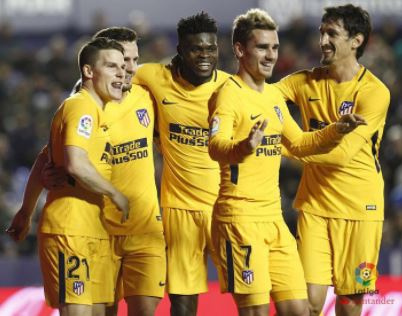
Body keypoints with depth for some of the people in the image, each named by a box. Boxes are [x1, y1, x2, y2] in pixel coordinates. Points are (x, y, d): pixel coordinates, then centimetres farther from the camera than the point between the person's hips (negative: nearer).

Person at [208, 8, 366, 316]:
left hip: (274, 218, 8)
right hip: (240, 217, -8)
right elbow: (216, 147, -28)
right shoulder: (230, 94, -12)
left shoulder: (274, 96, 13)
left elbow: (298, 143, 27)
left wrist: (335, 131, 11)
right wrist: (244, 147, -50)